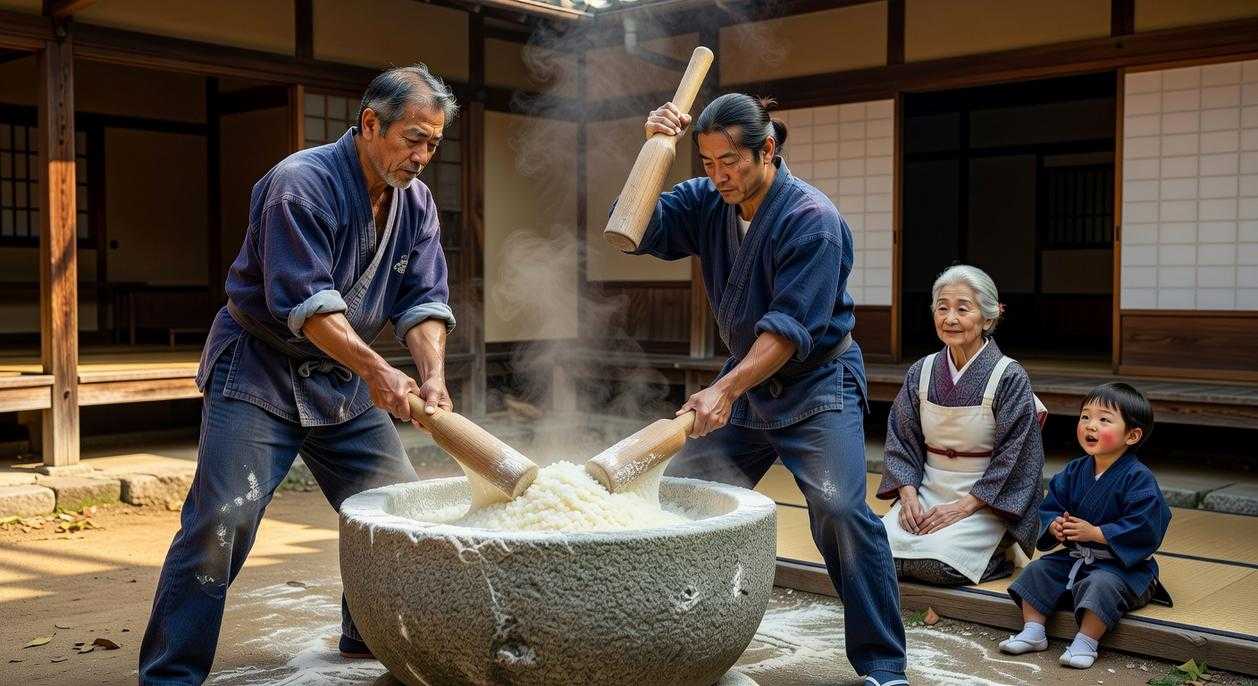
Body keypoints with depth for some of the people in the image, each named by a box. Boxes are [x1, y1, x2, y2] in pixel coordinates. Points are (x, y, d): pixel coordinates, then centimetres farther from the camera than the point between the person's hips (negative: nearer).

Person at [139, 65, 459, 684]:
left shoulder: (416, 204, 3)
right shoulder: (299, 184, -19)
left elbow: (423, 302, -2)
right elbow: (305, 301, -26)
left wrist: (432, 376, -20)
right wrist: (377, 371, -32)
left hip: (344, 379, 7)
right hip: (258, 371, -7)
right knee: (221, 520, -13)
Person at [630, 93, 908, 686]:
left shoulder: (811, 219, -21)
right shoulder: (706, 201, -2)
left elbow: (792, 327, -27)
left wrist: (725, 390, -36)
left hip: (815, 384, -6)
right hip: (745, 380, 7)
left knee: (840, 511, -20)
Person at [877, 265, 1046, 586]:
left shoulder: (1010, 378, -10)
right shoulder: (921, 373, 4)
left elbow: (1013, 456, -12)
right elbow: (901, 440, 7)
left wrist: (965, 506, -17)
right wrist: (908, 494, -9)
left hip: (985, 501, -4)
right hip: (926, 490, 5)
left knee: (934, 561, -28)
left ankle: (994, 552, 4)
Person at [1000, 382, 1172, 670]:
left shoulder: (1138, 478, -18)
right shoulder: (1074, 471, 2)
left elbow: (1142, 528, -24)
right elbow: (1049, 507, 10)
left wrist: (1094, 533, -24)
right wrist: (1055, 526, -14)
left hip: (1122, 565, -7)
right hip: (1074, 557, 7)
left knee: (1100, 584, -33)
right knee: (1037, 570, -4)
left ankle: (1085, 643, -21)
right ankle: (1033, 631, 1)